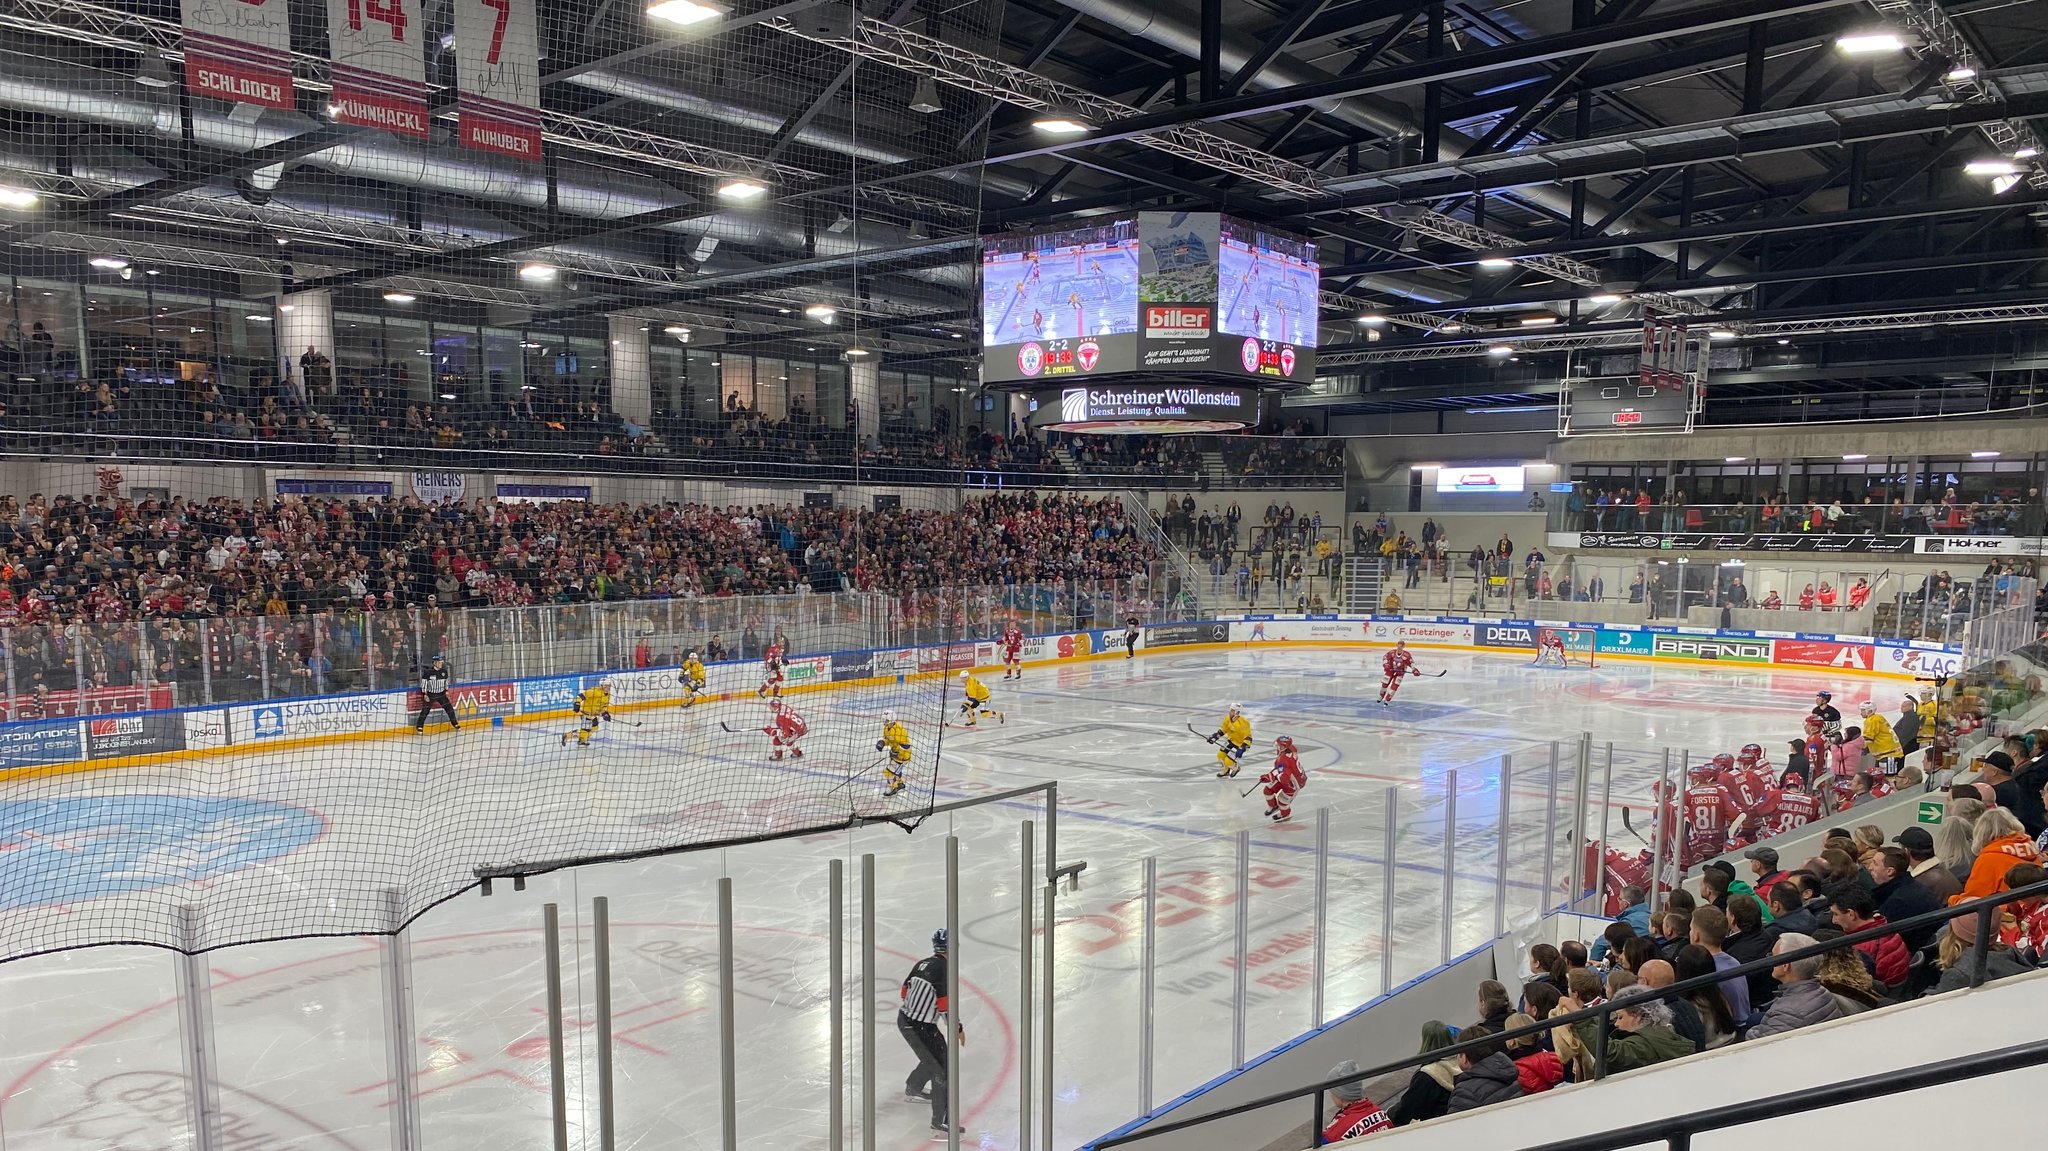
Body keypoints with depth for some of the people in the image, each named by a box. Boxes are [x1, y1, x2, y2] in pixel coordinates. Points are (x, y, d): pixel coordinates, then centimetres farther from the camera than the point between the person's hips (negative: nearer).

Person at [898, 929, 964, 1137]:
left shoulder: (922, 964, 7)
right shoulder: (944, 969, -18)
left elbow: (905, 991, 15)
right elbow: (945, 1005, -20)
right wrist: (957, 1029, -8)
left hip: (904, 1019, 9)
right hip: (920, 1028, -9)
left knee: (935, 1055, 28)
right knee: (941, 1066, -5)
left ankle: (913, 1088, 47)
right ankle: (939, 1120, -6)